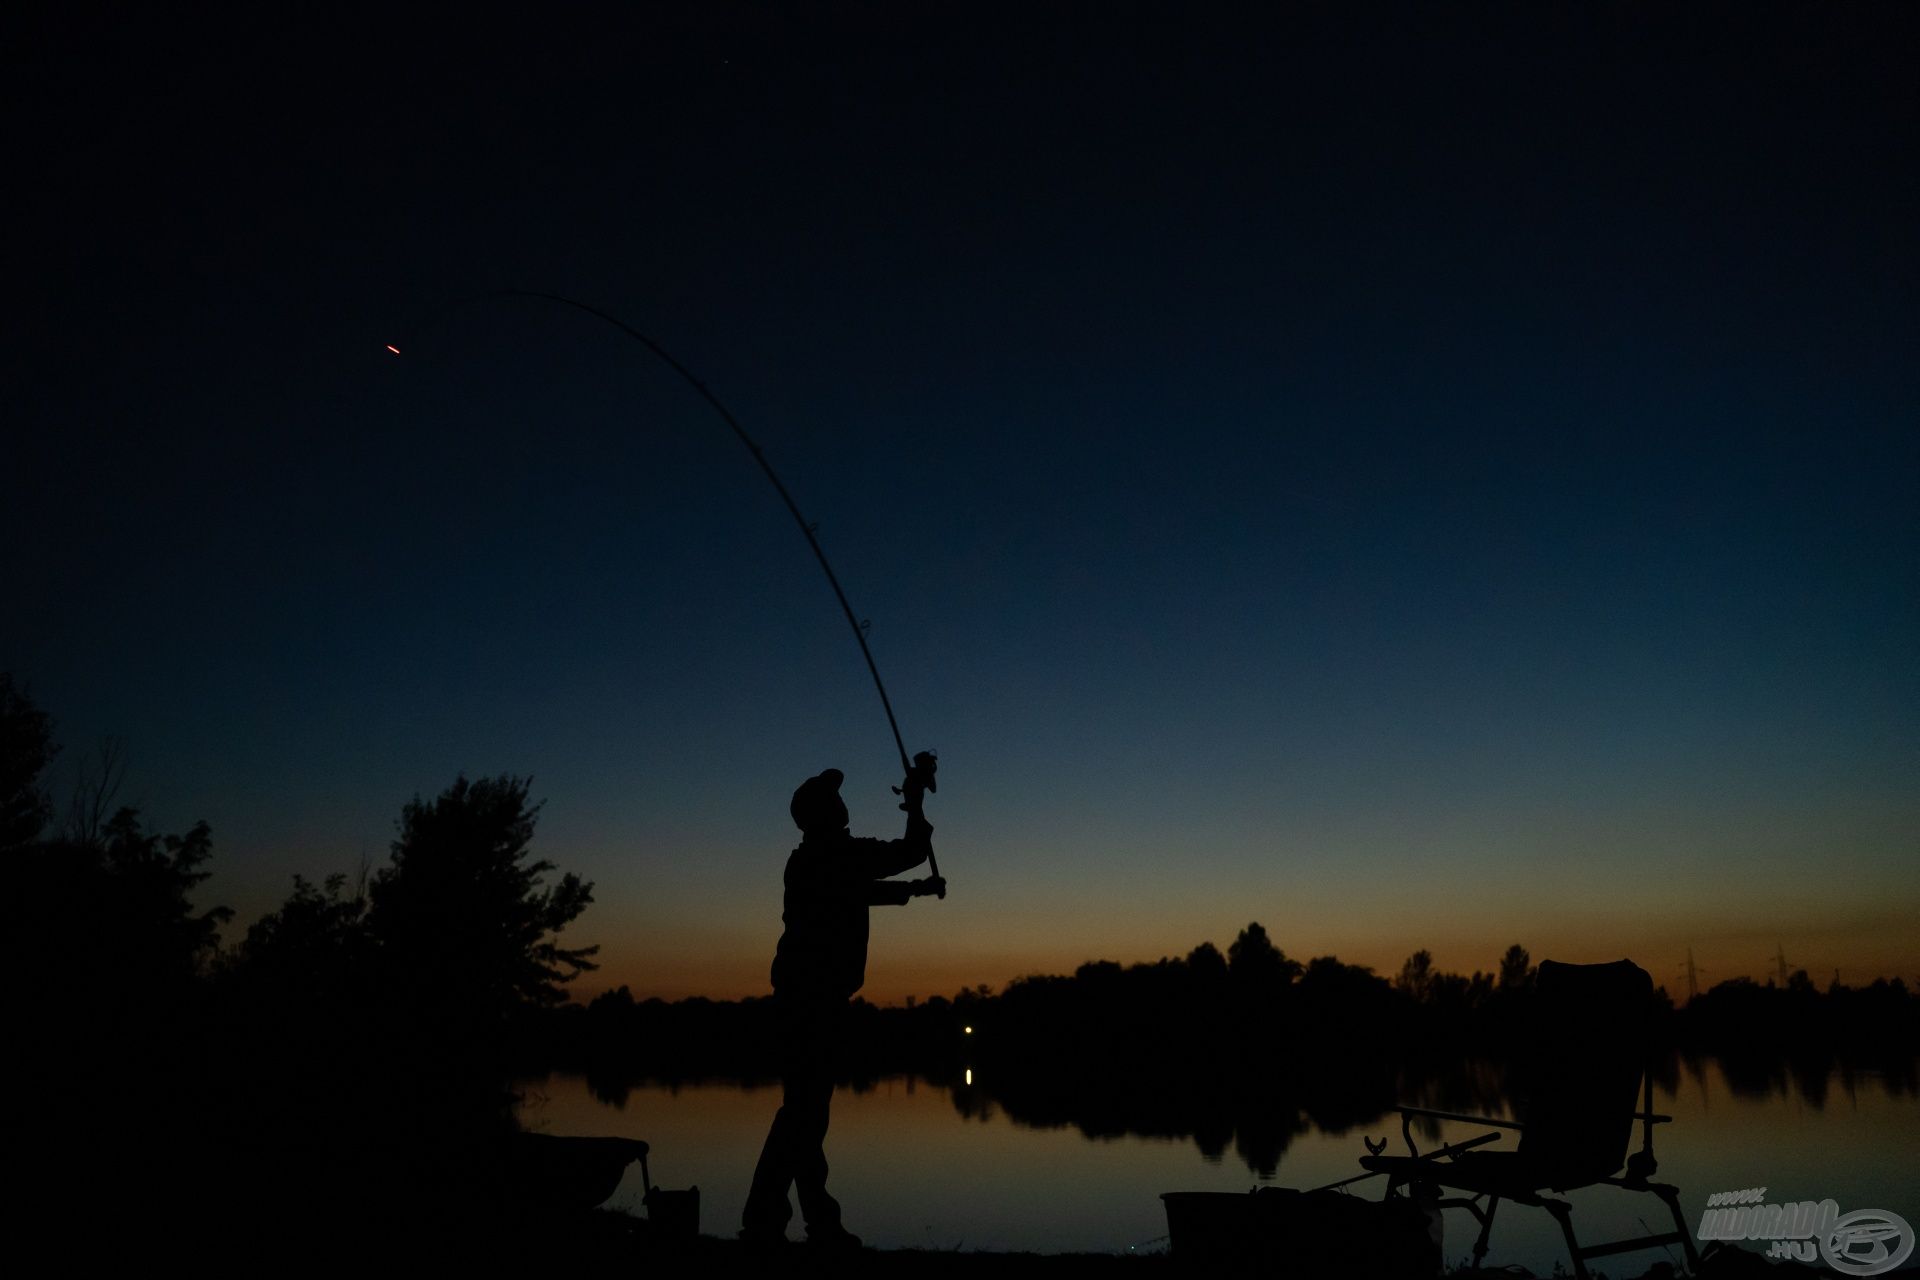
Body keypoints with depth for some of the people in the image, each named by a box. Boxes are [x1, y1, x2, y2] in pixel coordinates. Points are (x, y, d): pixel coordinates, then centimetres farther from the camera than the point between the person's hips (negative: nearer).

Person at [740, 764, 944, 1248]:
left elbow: (862, 892, 32)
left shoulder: (812, 860, 16)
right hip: (815, 995, -10)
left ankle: (820, 1220, 18)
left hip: (804, 995, 10)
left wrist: (915, 888, 37)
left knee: (807, 1106, 11)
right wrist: (915, 799, 8)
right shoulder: (839, 854, -11)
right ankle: (763, 1219, -7)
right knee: (804, 1107, -8)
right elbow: (912, 851, -6)